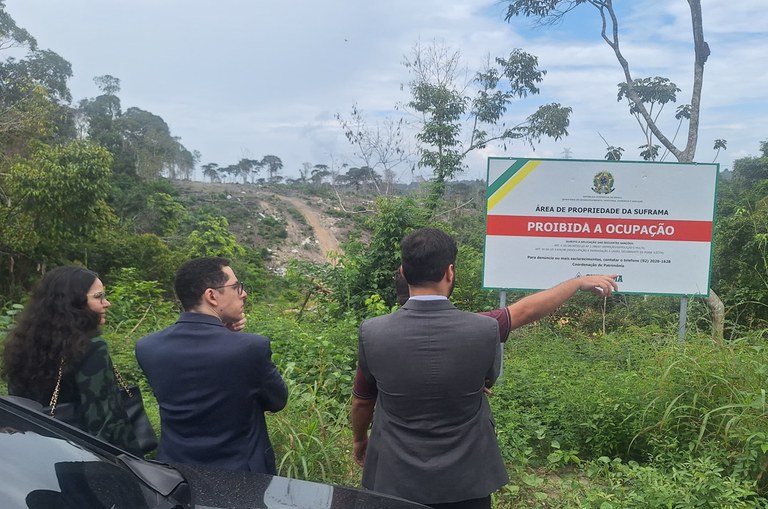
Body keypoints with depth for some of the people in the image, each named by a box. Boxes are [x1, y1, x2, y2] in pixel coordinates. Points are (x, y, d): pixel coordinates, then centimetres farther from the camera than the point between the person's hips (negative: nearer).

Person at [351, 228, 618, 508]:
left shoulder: (372, 333, -17)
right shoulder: (483, 330, -19)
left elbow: (362, 400, 0)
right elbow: (526, 310, 1)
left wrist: (359, 439, 22)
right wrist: (581, 281, 21)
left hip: (393, 482, 1)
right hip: (464, 485, 0)